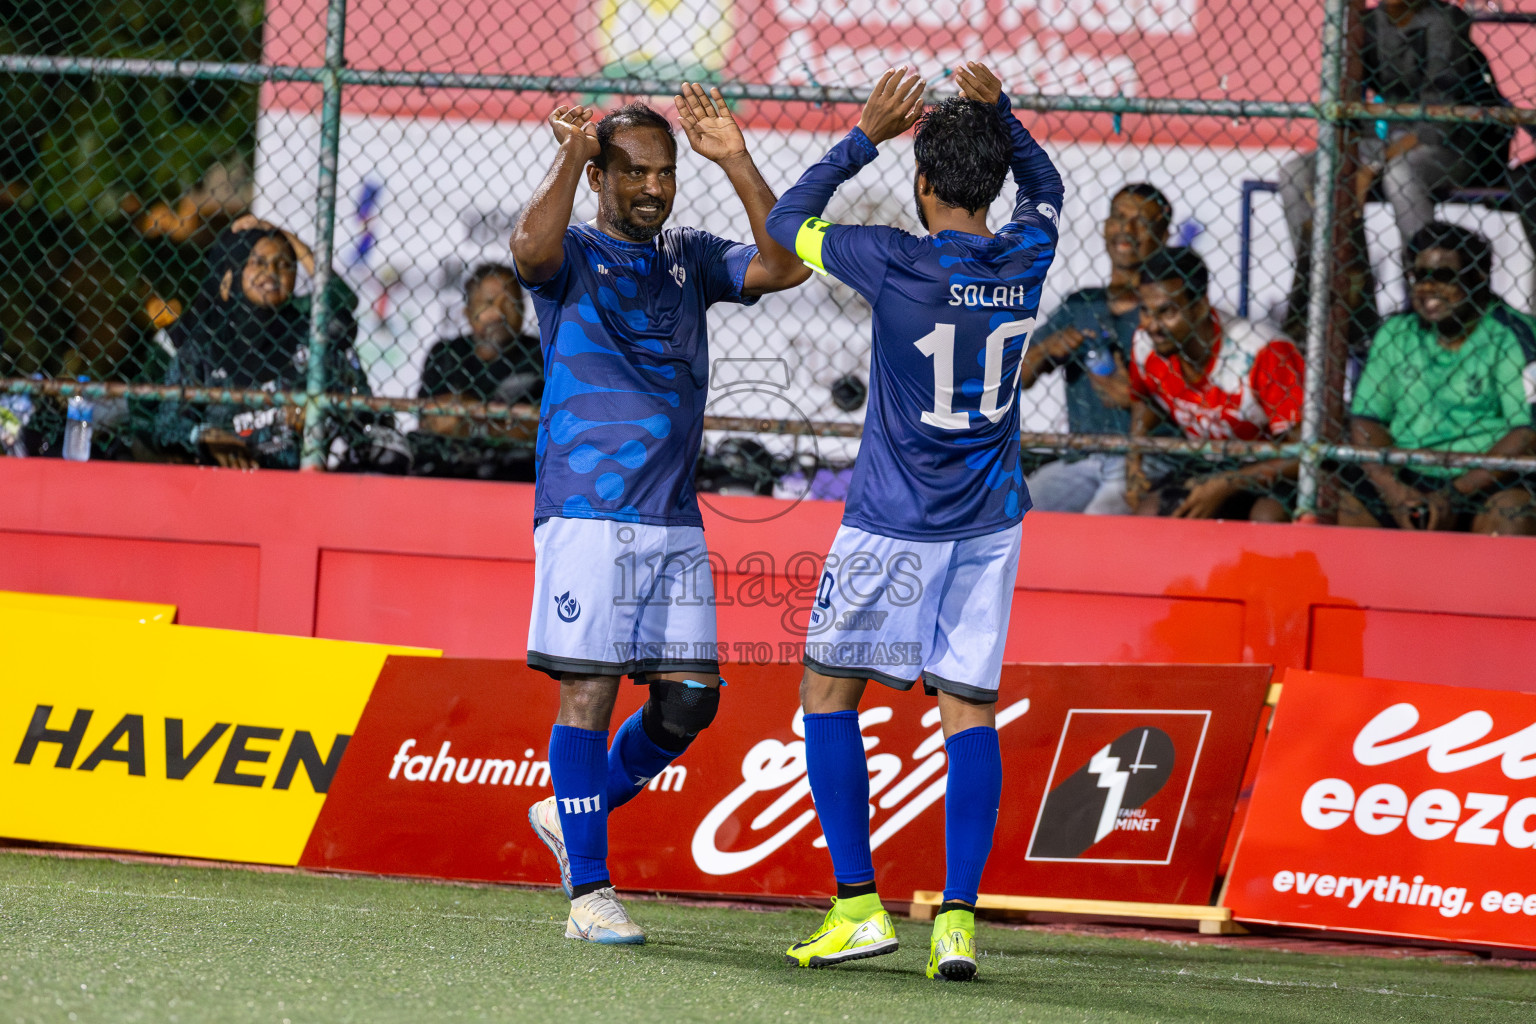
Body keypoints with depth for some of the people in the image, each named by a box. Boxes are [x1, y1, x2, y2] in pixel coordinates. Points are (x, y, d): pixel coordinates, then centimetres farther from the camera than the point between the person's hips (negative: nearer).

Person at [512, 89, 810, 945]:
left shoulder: (691, 259, 15)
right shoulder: (572, 258, 1)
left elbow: (786, 266, -2)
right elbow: (530, 249, -24)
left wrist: (736, 163, -8)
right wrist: (571, 155, -24)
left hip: (675, 520, 5)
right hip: (587, 512, -5)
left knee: (688, 701, 2)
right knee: (590, 689, -7)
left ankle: (575, 811, 25)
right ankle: (589, 890, -3)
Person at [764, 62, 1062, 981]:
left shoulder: (897, 263, -17)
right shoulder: (1028, 257, -3)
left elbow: (788, 221, -1)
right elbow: (1046, 186, 22)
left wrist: (866, 137, 2)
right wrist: (998, 112, 9)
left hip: (894, 525, -4)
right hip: (991, 520, 4)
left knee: (829, 692, 9)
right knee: (970, 707, 4)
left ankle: (859, 906, 2)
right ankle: (959, 917, -7)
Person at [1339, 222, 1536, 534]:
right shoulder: (1397, 333, 14)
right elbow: (1366, 418, 8)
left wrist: (1454, 495, -17)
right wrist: (1392, 489, -11)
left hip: (1483, 482, -4)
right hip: (1405, 478, 4)